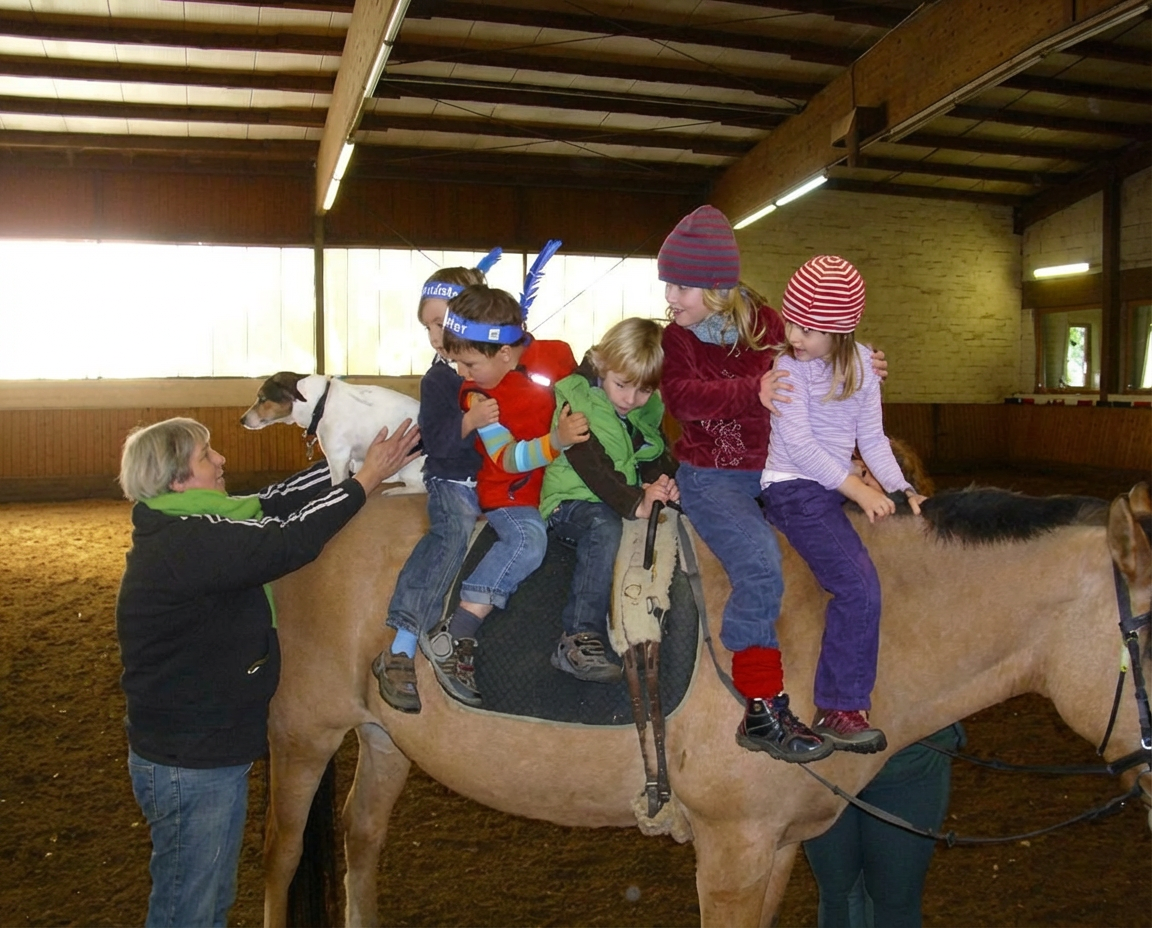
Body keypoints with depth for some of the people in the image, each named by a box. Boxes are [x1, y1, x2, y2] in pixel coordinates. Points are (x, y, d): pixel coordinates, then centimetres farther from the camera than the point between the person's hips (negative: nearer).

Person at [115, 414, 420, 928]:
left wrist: (357, 456, 1)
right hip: (190, 769, -10)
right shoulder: (186, 545, -26)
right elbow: (290, 540, -27)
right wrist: (368, 477, -18)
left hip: (211, 754, 10)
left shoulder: (188, 529, 4)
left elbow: (278, 502, 6)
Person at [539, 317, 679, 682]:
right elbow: (590, 464, -19)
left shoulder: (650, 408, 9)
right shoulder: (575, 398, -10)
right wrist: (635, 502, -28)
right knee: (605, 527, -38)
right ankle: (580, 639, -46)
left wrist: (664, 482, -9)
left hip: (634, 500, 7)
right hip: (573, 501, -6)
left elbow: (656, 456, 16)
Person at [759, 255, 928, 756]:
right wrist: (857, 488, -19)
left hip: (835, 487, 7)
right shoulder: (787, 367, -10)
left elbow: (872, 438, 9)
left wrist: (902, 489, -3)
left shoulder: (860, 364, 7)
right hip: (794, 489, -7)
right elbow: (799, 444, -16)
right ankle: (836, 710, -10)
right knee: (858, 586, -18)